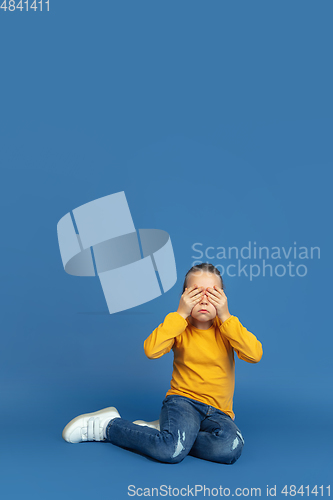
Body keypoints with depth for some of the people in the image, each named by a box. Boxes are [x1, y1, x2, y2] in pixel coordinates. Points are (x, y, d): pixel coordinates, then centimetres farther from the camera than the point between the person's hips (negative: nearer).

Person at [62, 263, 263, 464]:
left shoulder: (227, 327, 2)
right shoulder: (180, 327, 1)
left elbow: (255, 354, -16)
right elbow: (151, 350, -20)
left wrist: (225, 316, -18)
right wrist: (181, 314, -19)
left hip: (218, 412, 2)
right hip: (183, 400, -2)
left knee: (230, 447, -33)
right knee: (171, 450, -34)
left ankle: (162, 431, -11)